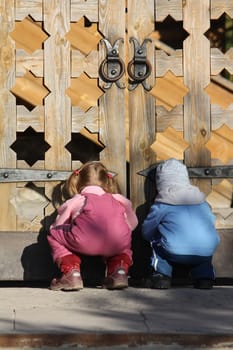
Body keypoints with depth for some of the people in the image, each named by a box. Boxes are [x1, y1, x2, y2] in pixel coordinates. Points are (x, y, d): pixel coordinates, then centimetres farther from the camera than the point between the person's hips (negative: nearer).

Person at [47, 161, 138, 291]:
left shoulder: (75, 201, 28)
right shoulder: (119, 200, 34)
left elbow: (57, 227, 33)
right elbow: (132, 224, 40)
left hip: (85, 242, -3)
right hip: (117, 244, 3)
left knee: (53, 235, 25)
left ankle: (72, 273, 9)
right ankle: (120, 270, 15)